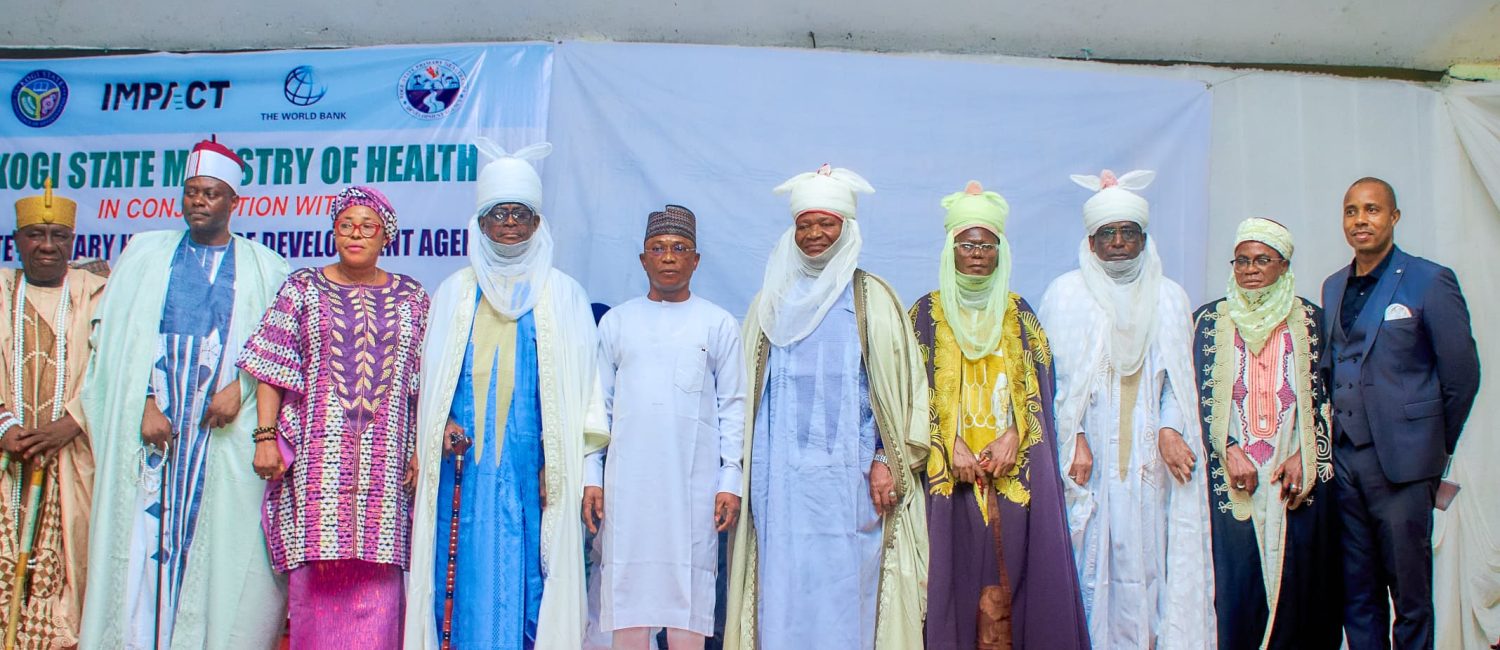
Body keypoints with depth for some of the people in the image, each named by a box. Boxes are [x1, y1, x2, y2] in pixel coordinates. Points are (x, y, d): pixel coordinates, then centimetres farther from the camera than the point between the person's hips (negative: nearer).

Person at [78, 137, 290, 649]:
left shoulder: (264, 268, 11)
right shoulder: (145, 253, 15)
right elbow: (117, 336, 6)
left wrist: (241, 386, -14)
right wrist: (145, 404, -8)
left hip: (228, 433, -1)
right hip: (152, 422, 1)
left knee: (223, 548, -6)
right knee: (144, 541, -3)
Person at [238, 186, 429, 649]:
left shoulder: (411, 298, 10)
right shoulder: (303, 288, 8)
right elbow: (272, 370, 4)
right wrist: (265, 436, -4)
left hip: (384, 462, 1)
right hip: (317, 458, -1)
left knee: (376, 578, -2)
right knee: (316, 568, -2)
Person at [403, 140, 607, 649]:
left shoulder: (562, 295, 8)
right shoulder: (455, 293, 14)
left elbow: (578, 384, 4)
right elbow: (431, 375, 14)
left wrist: (566, 466, -6)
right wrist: (440, 426, -5)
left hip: (530, 469, -1)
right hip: (465, 464, 2)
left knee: (523, 574, -4)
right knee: (467, 573, -2)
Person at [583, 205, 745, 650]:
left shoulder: (719, 324, 7)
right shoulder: (616, 322, 11)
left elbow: (733, 407, 5)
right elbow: (599, 404, 11)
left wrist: (731, 480, -2)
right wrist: (592, 477, 5)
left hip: (694, 481, -1)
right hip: (628, 480, 2)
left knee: (688, 595, -1)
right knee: (629, 587, 3)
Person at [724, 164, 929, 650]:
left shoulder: (872, 299, 5)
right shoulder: (772, 300, 14)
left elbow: (898, 384, 1)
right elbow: (750, 387, 16)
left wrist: (886, 461, -7)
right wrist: (741, 470, 11)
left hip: (847, 472, -2)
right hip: (780, 473, 3)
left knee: (844, 586, -3)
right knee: (783, 588, 1)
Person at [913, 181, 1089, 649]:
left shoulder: (1018, 313, 12)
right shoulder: (928, 313, 6)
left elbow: (1037, 383, 6)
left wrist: (1012, 438, -10)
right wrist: (952, 445, -13)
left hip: (1014, 465, 2)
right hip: (952, 465, -2)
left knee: (1013, 569, 0)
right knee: (960, 567, -4)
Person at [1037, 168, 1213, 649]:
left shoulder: (1169, 299, 12)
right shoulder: (1066, 295, 5)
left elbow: (1178, 378, 8)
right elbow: (1054, 375, 0)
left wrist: (1169, 431, -8)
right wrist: (1073, 439, -11)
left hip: (1149, 457, 2)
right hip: (1089, 453, -2)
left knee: (1148, 560, 0)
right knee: (1091, 556, -5)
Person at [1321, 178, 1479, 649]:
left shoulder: (1430, 282, -5)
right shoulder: (1334, 287, 12)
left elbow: (1461, 375, -3)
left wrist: (1436, 447, 4)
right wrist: (1334, 439, 9)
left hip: (1402, 462, -5)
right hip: (1345, 459, 5)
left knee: (1410, 591, 2)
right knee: (1356, 592, 10)